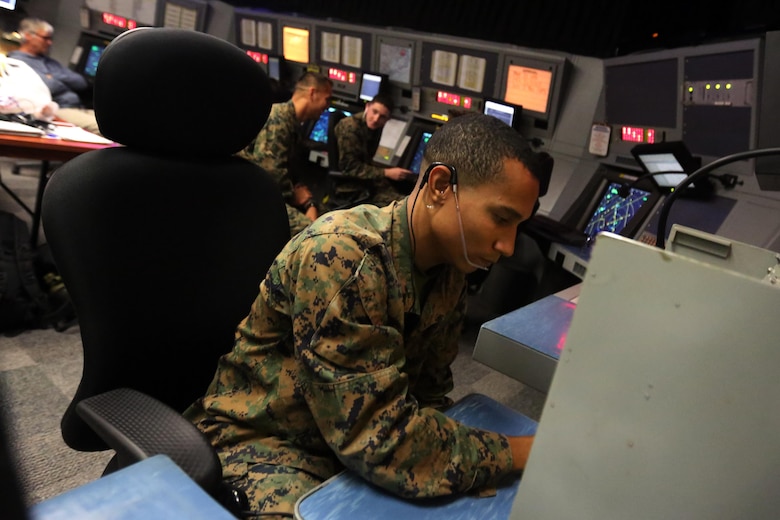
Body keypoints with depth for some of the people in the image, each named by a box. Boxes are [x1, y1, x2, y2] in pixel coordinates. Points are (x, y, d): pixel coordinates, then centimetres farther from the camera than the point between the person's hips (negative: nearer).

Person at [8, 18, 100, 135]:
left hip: (79, 108, 8)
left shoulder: (50, 62, 29)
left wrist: (55, 78, 6)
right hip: (58, 111, -8)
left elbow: (82, 83, 19)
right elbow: (47, 87, -10)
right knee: (97, 127, -35)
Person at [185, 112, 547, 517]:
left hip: (358, 439, 7)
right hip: (263, 442, -6)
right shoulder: (341, 256, -29)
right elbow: (379, 437, -30)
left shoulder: (448, 269, -3)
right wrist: (519, 452, -23)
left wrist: (461, 459, -12)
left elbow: (429, 389, 4)